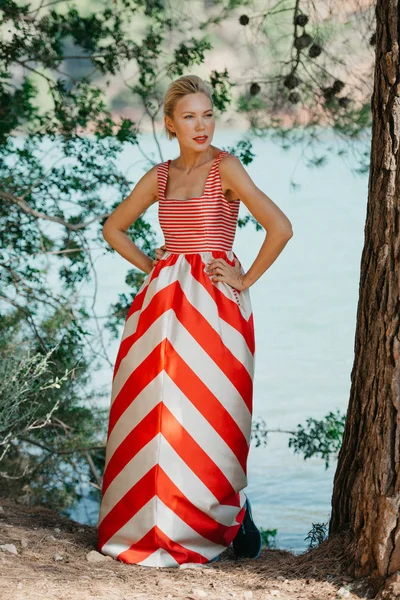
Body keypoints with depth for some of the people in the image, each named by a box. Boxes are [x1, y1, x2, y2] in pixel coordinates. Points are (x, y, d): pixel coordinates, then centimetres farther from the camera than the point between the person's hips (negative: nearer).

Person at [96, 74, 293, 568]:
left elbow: (280, 227, -14)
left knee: (207, 411, -3)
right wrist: (149, 266, 12)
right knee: (155, 409, 3)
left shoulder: (226, 168, -5)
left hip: (214, 303, -5)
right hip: (165, 300, 5)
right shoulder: (160, 176, 11)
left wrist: (247, 280, -8)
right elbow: (114, 227, 25)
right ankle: (150, 525, 14)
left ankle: (231, 517, 14)